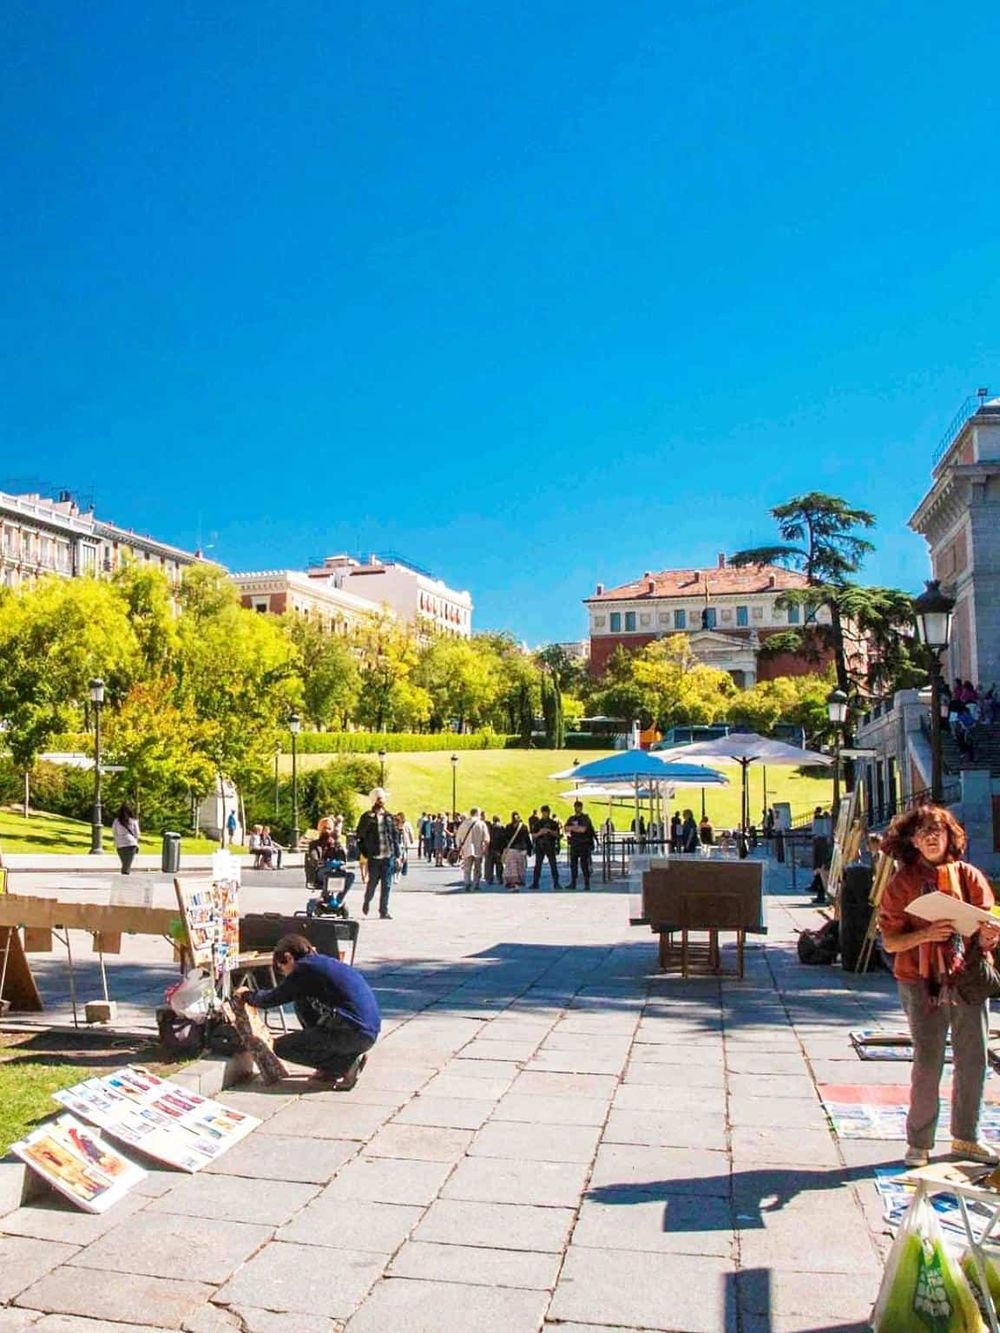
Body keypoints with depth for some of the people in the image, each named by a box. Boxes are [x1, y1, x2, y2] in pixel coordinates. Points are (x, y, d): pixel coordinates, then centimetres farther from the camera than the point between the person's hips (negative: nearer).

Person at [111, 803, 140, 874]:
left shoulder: (116, 821, -1)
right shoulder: (133, 821, -3)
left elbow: (114, 834, 4)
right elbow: (137, 834, 2)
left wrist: (116, 845, 14)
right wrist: (137, 844, 14)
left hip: (120, 845, 2)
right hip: (131, 844, -2)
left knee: (124, 864, 17)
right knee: (128, 865, -1)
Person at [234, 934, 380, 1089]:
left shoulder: (305, 967, -5)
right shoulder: (327, 964, 19)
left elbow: (273, 999, 2)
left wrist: (248, 995, 20)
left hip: (354, 1033, -9)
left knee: (281, 1047, 3)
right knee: (303, 1004, 23)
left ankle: (346, 1064, -1)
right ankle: (329, 1066, 19)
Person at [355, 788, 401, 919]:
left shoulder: (389, 817, 9)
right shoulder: (367, 817, -1)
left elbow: (395, 836, 10)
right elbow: (360, 837, -4)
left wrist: (397, 854, 7)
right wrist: (363, 854, -14)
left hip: (388, 856, 2)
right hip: (374, 856, -2)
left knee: (386, 884, 1)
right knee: (372, 882, 7)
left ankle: (384, 911, 8)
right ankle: (366, 901, 35)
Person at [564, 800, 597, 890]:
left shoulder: (585, 818, -2)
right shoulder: (571, 818, 14)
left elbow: (583, 829, -15)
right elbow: (566, 829, 2)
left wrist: (572, 828, -3)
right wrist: (578, 828, -10)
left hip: (584, 844, -5)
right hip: (574, 845, 5)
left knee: (584, 864, -6)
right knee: (573, 864, 6)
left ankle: (587, 884, -2)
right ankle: (573, 883, 12)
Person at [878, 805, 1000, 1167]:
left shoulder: (968, 875, 4)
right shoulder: (902, 883, -2)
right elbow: (890, 942, -4)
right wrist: (926, 934, -21)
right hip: (922, 982, -3)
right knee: (928, 1062, -1)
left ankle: (966, 1138, 29)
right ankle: (919, 1143, 15)